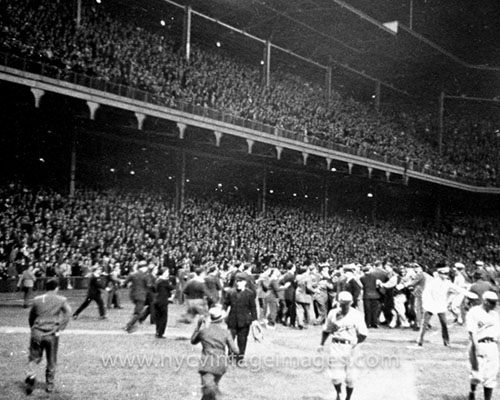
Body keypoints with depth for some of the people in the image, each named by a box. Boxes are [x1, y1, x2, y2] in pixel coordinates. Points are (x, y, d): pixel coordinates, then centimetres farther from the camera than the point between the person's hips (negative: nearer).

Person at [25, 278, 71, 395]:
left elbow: (31, 316, 15)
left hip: (37, 333, 2)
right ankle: (50, 385, 18)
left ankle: (31, 374, -14)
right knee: (51, 361, 12)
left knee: (34, 357, 13)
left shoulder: (37, 300, 9)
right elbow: (68, 313, -11)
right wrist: (60, 328, -8)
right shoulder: (61, 300, 1)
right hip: (52, 334, -2)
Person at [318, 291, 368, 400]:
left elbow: (363, 334, -2)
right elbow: (326, 330, 15)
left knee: (349, 378, 6)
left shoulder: (357, 315, -3)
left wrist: (356, 342, -15)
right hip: (336, 346, 1)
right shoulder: (333, 313, 4)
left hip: (350, 347, -1)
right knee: (335, 376, -8)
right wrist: (322, 344, 8)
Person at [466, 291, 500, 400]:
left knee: (491, 377, 3)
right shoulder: (474, 312, -6)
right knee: (477, 376, -8)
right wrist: (475, 349, -20)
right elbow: (472, 332, -13)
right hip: (479, 345, -6)